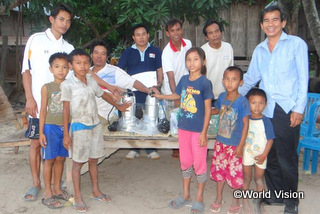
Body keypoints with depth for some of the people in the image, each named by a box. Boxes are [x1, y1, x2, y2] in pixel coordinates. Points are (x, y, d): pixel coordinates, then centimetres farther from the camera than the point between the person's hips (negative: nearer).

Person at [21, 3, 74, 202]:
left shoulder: (68, 48, 10)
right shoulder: (36, 39, 2)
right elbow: (26, 70, -1)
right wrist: (30, 98, -8)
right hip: (39, 102, -2)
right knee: (37, 142, 3)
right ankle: (36, 183, 17)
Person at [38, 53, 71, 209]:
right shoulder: (47, 88, -3)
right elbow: (43, 111, -2)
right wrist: (41, 132, -5)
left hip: (66, 127, 3)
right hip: (51, 127, -3)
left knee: (60, 159, 12)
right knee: (49, 160, 4)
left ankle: (57, 189, 27)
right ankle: (48, 194, 15)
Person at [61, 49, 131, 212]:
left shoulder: (91, 81, 5)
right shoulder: (68, 84, -12)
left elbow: (104, 95, 21)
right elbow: (66, 110, -12)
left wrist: (118, 106, 34)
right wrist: (66, 134, -13)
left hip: (95, 125, 6)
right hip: (79, 127, -5)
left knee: (93, 160, 16)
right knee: (78, 162, 5)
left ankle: (95, 191, 32)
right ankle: (78, 197, 17)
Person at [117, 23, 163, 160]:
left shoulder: (155, 51, 10)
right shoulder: (128, 52, 9)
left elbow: (160, 69, 10)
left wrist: (159, 82, -7)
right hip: (133, 93, 0)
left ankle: (151, 149, 16)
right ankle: (134, 149, 18)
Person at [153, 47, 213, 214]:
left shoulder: (205, 83, -12)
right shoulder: (184, 80, 3)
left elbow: (208, 109, -12)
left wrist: (204, 133, -14)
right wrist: (160, 96, 22)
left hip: (198, 130, -5)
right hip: (183, 127, 5)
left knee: (199, 163, 6)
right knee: (185, 162, 16)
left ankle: (199, 198, 24)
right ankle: (186, 195, 33)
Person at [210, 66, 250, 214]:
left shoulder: (242, 101, -17)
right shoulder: (222, 97, -1)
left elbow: (245, 124, -14)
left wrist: (241, 145, -14)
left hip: (234, 145, -5)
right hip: (220, 142, 5)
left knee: (235, 173, 6)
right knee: (219, 170, 16)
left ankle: (236, 201, 29)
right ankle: (219, 198, 36)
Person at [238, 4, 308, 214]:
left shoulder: (296, 44, 1)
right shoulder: (259, 50, 14)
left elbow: (303, 78, -3)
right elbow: (250, 79, 21)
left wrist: (299, 109, -9)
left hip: (287, 110, -4)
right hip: (264, 110, 5)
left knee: (286, 158, 0)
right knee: (270, 156, 11)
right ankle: (275, 195, 28)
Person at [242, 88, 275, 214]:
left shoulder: (266, 121, -13)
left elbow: (270, 139, -10)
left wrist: (264, 155, -14)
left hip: (260, 155, -1)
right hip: (246, 153, 1)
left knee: (259, 179, 11)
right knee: (246, 177, 13)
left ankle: (257, 203, 27)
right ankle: (245, 201, 27)